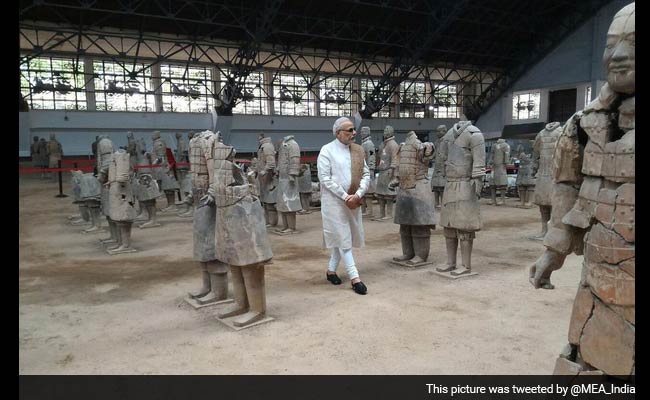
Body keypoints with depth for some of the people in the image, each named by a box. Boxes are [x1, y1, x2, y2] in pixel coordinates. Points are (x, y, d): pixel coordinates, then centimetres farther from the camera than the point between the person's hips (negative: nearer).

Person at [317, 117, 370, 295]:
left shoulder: (358, 150, 8)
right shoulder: (327, 150, -7)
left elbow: (366, 174, 6)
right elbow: (325, 178, -13)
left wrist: (358, 195, -9)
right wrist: (345, 197, -16)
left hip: (353, 201, 6)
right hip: (334, 201, -6)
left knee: (343, 238, 12)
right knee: (343, 238, -4)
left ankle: (331, 270, 29)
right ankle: (355, 278, -2)